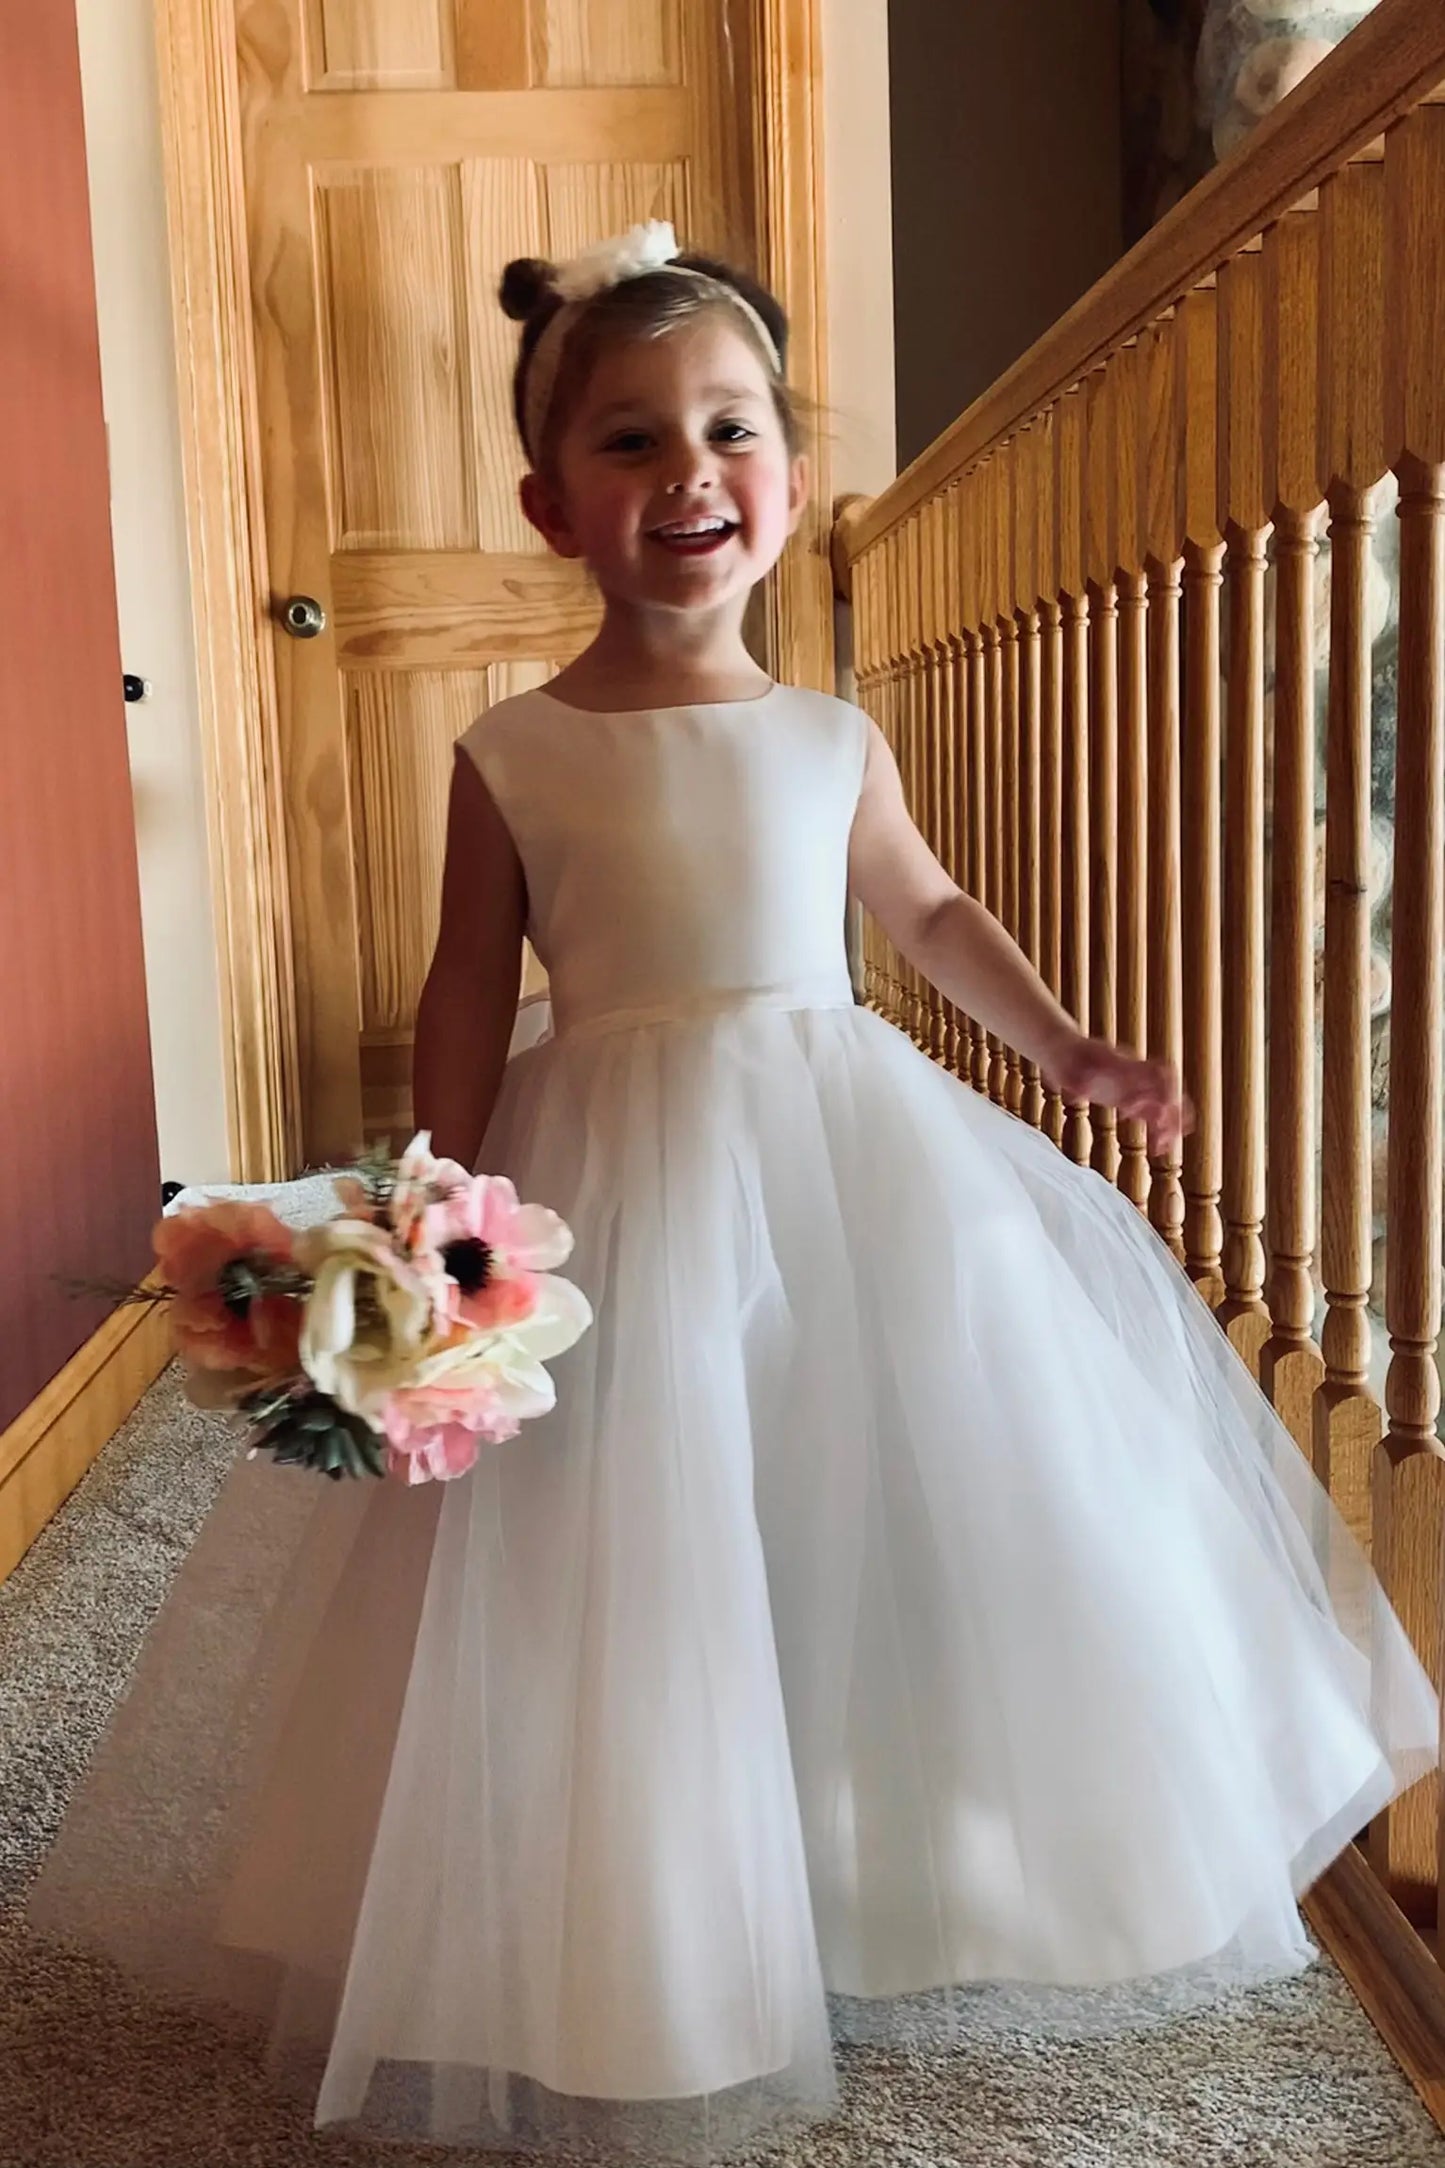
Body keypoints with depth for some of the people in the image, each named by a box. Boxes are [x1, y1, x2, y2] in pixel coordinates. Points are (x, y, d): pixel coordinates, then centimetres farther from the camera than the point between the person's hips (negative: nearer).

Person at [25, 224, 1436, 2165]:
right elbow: (468, 1006, -1)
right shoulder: (511, 757, -3)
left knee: (895, 1527, 10)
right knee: (639, 1581, 2)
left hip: (858, 1167, 3)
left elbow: (926, 909, 19)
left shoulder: (832, 741, 4)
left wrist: (1071, 1051, 12)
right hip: (617, 1195, -3)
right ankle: (661, 1963, 25)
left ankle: (889, 1898, 35)